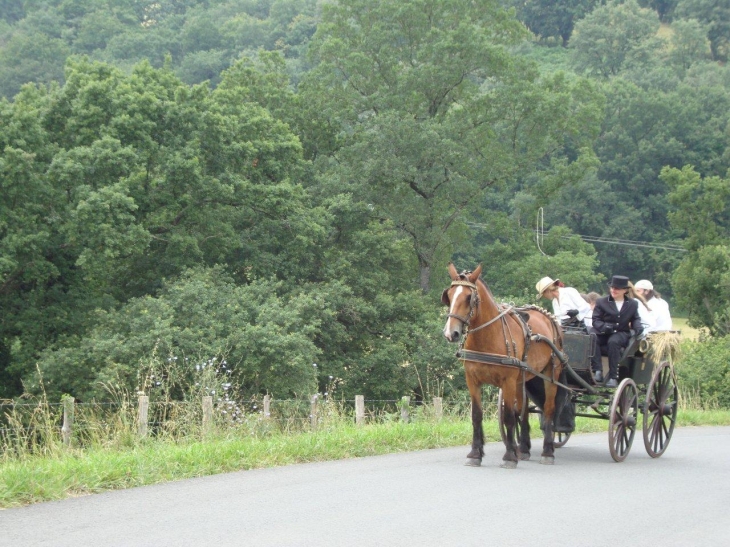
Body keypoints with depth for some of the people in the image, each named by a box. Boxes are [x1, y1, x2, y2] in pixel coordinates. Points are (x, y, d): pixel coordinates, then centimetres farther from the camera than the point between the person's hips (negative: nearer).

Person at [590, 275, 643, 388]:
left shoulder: (633, 304, 13)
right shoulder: (601, 302, 8)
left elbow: (635, 319, 19)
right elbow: (596, 320, 1)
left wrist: (637, 327, -6)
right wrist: (604, 326, -22)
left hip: (621, 333, -1)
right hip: (603, 334, 1)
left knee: (613, 342, -36)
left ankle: (613, 377, -34)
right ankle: (597, 371, -36)